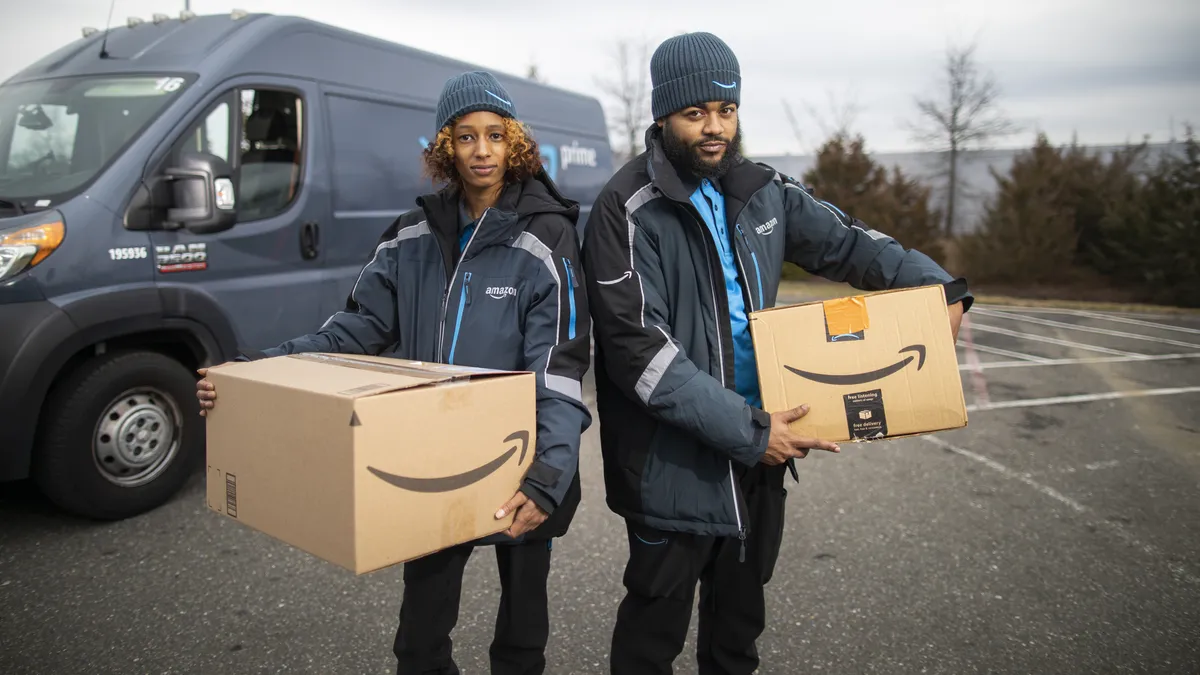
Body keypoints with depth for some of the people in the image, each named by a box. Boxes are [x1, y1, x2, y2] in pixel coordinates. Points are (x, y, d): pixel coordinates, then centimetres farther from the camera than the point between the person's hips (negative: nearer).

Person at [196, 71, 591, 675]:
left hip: (519, 479, -3)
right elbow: (356, 328, 3)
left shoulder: (544, 238, -10)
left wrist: (548, 476, -32)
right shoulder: (414, 237, 3)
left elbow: (561, 371, -18)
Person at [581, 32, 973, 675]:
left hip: (759, 449, 6)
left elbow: (847, 241, 14)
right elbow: (639, 348, -22)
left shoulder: (762, 191, 6)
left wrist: (937, 286, -2)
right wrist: (745, 431, -23)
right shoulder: (628, 209, -15)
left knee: (741, 615, 24)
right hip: (674, 463, -6)